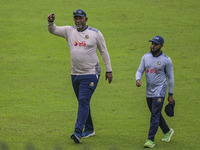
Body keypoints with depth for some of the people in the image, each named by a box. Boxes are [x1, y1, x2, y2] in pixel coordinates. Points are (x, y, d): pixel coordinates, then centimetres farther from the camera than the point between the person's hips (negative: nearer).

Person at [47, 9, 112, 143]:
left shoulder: (95, 33, -3)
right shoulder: (69, 31, 6)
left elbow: (104, 51, 3)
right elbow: (53, 30, -1)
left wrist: (109, 70, 2)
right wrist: (51, 22, -24)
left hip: (91, 74, -5)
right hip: (75, 74, 5)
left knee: (84, 101, -15)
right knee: (83, 103, 14)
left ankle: (78, 132, -21)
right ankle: (89, 129, 29)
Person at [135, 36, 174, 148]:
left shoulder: (166, 60, -8)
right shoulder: (146, 57, 4)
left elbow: (171, 77, -2)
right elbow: (140, 71, 6)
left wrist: (171, 94, -1)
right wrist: (138, 79, -17)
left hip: (160, 92, -6)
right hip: (149, 91, 6)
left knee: (155, 115, -12)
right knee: (156, 114, 17)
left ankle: (151, 140, -12)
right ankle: (167, 131, 38)